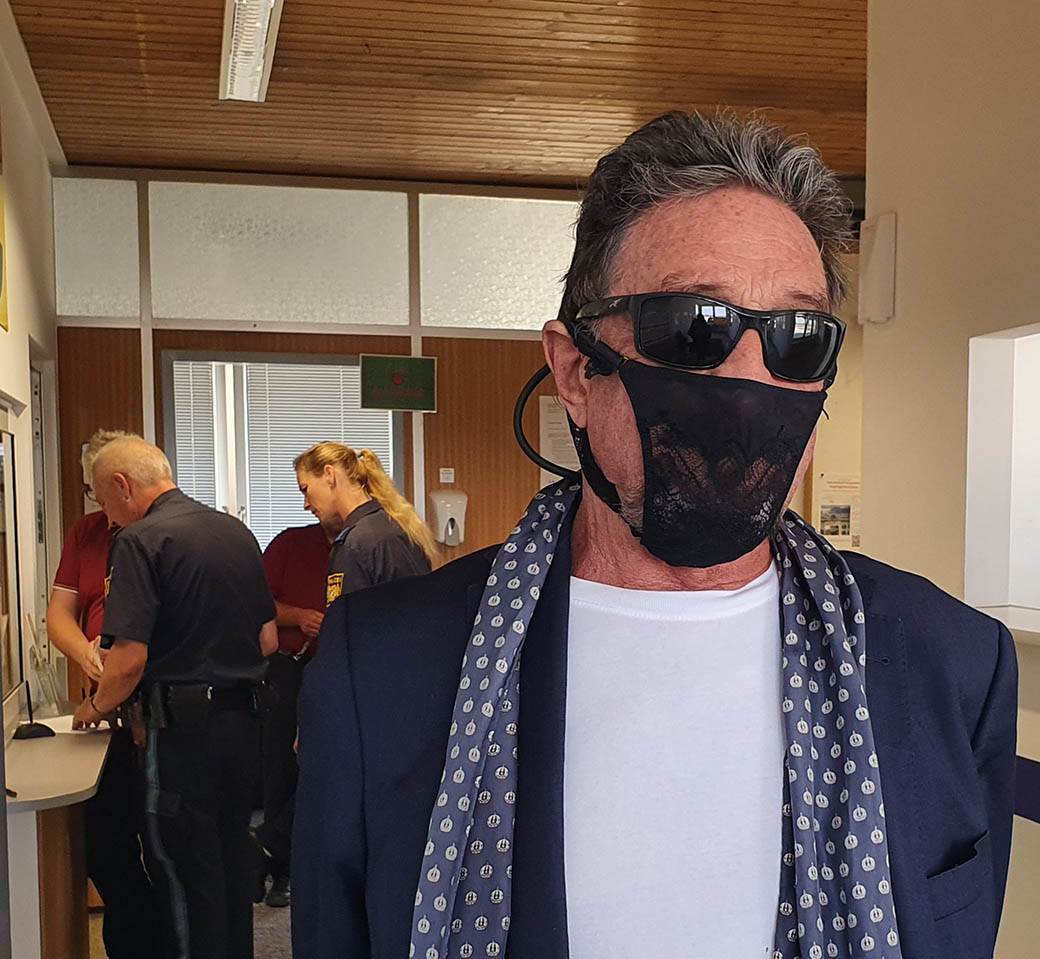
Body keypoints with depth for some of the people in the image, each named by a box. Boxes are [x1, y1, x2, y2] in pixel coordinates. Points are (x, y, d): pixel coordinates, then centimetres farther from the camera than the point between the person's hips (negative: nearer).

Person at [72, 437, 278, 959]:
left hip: (182, 729, -7)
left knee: (185, 876, 4)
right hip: (242, 719, 8)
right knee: (231, 864, 19)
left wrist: (98, 707, -1)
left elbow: (129, 660, -19)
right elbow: (268, 641, 14)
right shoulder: (237, 532, 9)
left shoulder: (141, 541, -14)